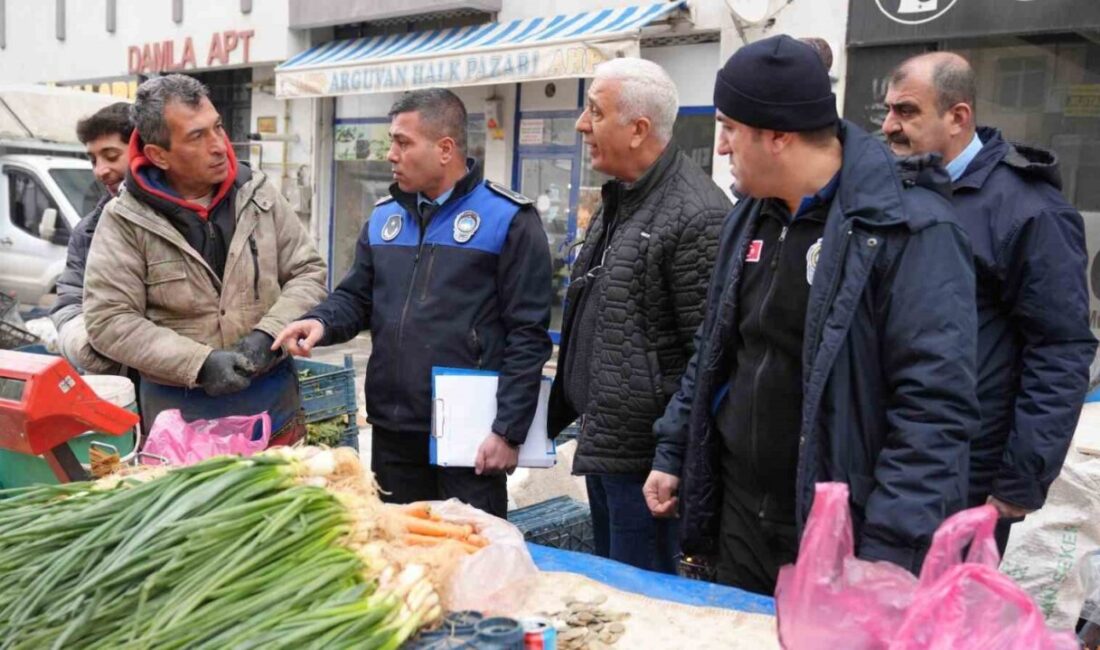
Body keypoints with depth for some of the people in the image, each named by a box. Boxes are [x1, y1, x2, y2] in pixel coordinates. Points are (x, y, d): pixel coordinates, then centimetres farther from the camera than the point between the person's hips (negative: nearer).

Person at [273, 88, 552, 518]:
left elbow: (527, 334, -11)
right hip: (392, 431, 6)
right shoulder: (384, 216, 11)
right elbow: (356, 297, 16)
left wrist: (508, 430, -15)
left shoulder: (508, 219, -8)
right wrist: (322, 322, -8)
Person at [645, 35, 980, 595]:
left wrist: (890, 555, -25)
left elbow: (934, 407, -22)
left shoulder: (910, 229, -17)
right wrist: (673, 453, 15)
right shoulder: (750, 217, 7)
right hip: (739, 522, 7)